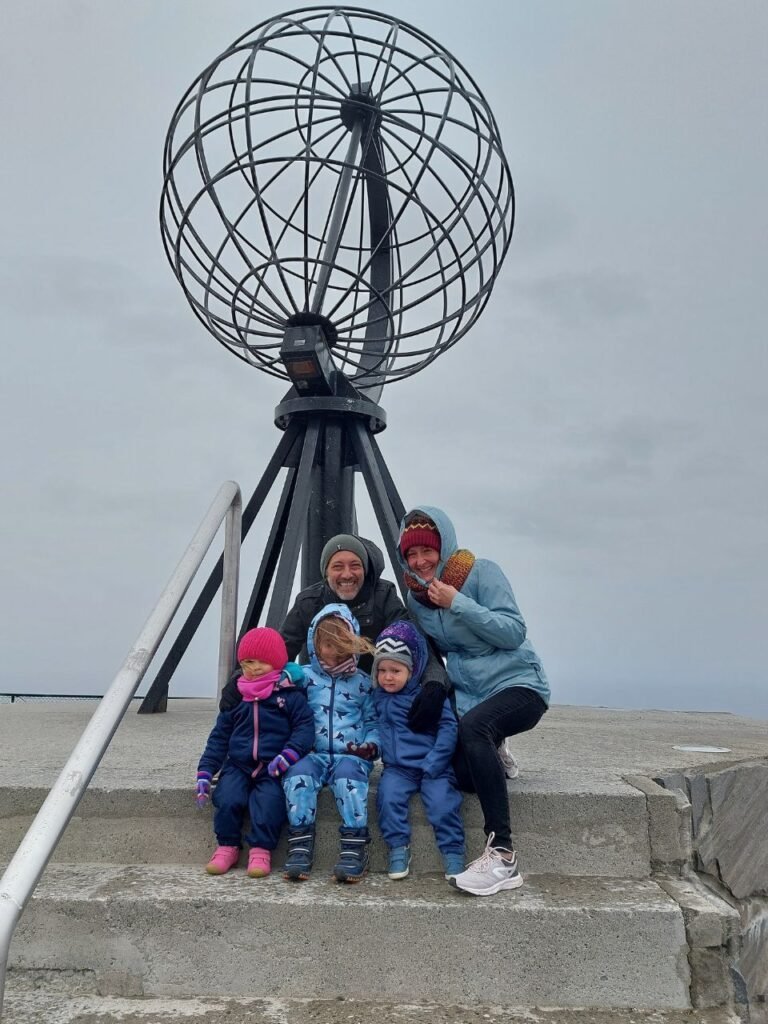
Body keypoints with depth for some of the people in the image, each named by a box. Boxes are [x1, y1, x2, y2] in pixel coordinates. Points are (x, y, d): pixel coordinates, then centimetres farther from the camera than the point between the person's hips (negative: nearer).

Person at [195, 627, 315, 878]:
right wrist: (205, 771, 6)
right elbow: (219, 736, 15)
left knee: (268, 801, -29)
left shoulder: (290, 695, 2)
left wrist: (287, 755, -23)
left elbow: (305, 727, -7)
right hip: (238, 765, 3)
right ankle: (227, 847, -1)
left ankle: (261, 850, -12)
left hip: (273, 768, -3)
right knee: (228, 799, -22)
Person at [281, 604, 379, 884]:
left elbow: (374, 721, 15)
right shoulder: (304, 677, 13)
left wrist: (371, 745, -1)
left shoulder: (363, 682, 14)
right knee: (298, 773, -32)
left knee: (348, 774, -35)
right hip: (313, 753, 1)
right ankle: (300, 844, -27)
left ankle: (354, 846, -31)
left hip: (351, 755, -1)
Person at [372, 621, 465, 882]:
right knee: (388, 795, -24)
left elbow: (448, 727, -8)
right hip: (397, 767, 4)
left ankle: (453, 852, -9)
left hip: (432, 765, -3)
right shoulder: (378, 696, 12)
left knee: (441, 800, -25)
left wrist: (432, 764, -15)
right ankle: (398, 848, -10)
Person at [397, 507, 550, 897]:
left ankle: (503, 855, -32)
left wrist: (458, 603, -24)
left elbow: (514, 633, -18)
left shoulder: (481, 572, -10)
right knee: (464, 775, -19)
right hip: (468, 696, 6)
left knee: (472, 726, -36)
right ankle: (493, 755, 21)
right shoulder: (416, 596, 7)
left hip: (519, 684, -5)